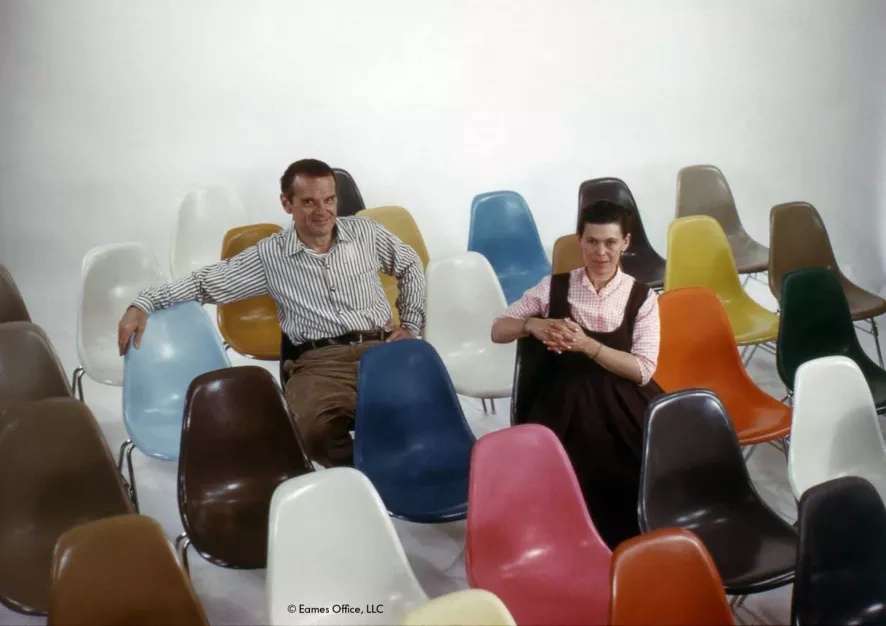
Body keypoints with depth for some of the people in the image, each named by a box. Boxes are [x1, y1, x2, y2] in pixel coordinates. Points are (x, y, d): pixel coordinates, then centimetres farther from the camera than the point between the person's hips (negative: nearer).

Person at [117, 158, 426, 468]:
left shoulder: (364, 230, 13)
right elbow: (207, 281, 11)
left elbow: (411, 266, 27)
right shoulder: (269, 255, 8)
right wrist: (143, 303, -1)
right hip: (320, 361, -1)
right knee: (313, 429, -36)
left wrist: (410, 325, 16)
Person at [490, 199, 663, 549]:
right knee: (584, 473, -26)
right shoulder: (554, 287, 5)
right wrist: (533, 325, -13)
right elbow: (498, 330, 8)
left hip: (623, 404, 1)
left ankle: (635, 543, 0)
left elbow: (643, 370, -7)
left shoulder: (641, 296, 2)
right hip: (565, 405, 0)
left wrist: (586, 344, -19)